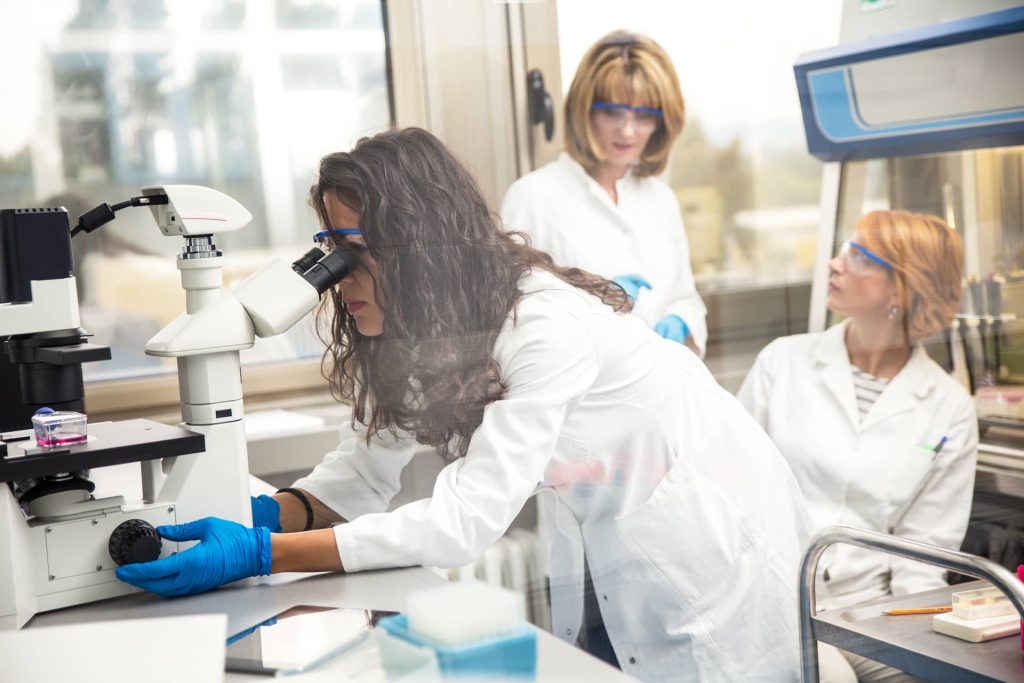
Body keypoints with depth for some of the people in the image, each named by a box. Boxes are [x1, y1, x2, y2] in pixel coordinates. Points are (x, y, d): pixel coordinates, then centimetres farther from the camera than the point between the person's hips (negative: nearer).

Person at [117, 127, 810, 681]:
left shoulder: (546, 326, -34)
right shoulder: (418, 331, -8)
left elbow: (467, 519, -38)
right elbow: (363, 473, -6)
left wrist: (262, 555, -42)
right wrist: (266, 514, -27)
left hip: (713, 529, -6)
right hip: (604, 531, 7)